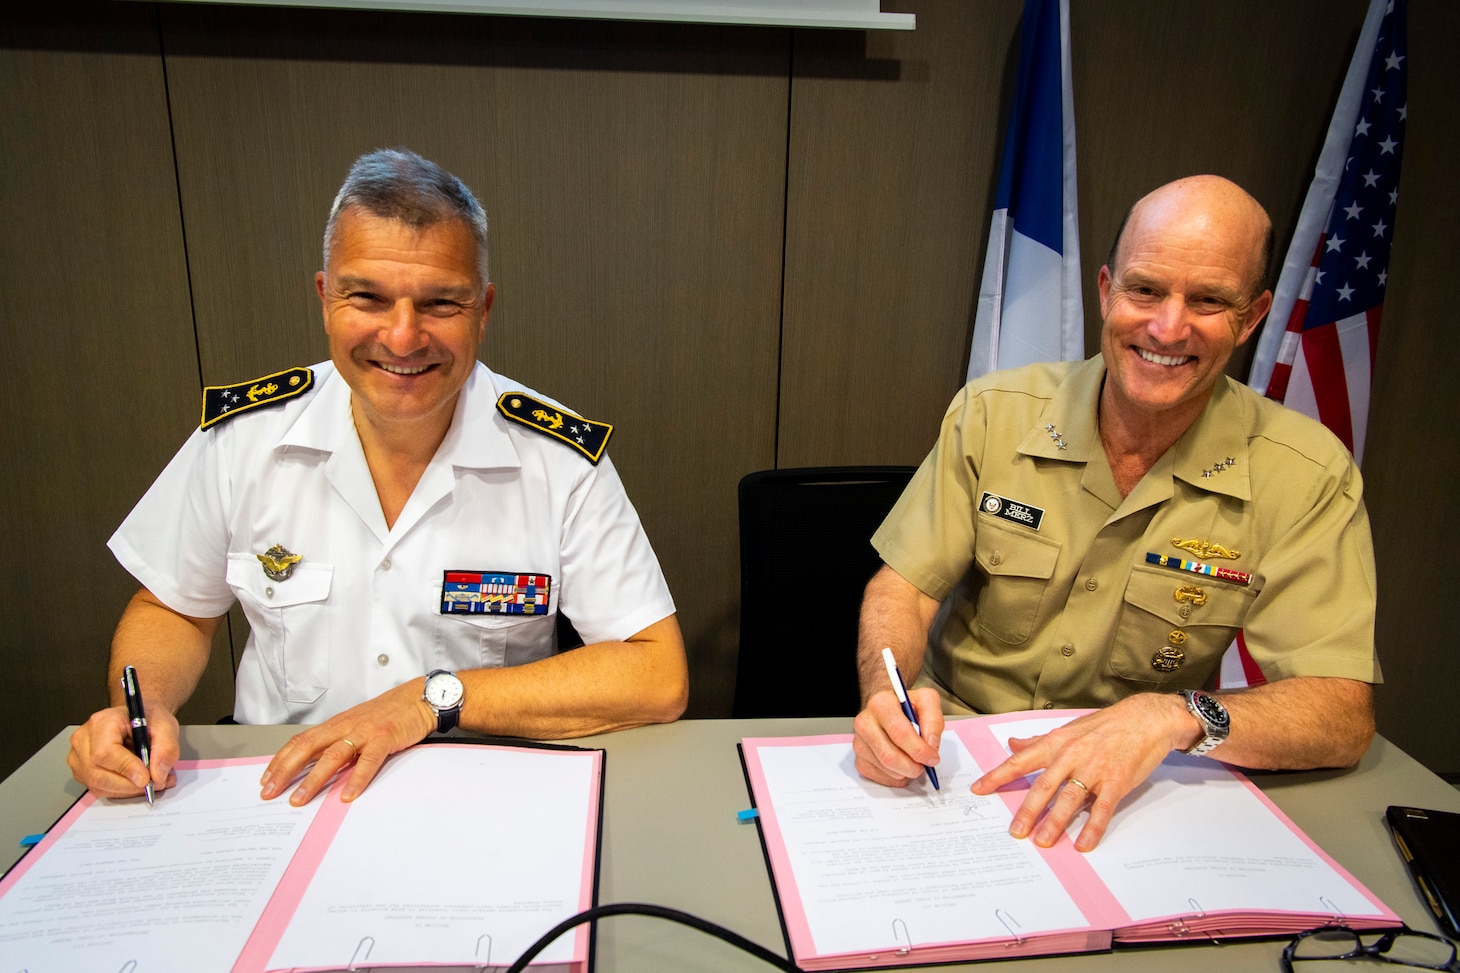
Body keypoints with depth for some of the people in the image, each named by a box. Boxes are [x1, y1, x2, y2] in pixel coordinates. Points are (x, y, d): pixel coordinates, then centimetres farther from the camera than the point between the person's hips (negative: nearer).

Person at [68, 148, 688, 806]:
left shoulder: (560, 459, -15)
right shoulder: (242, 434, -5)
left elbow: (659, 678, -17)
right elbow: (173, 611, 11)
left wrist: (434, 698, -21)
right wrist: (143, 708, -11)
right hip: (277, 795, 1)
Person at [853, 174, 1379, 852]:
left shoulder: (1308, 475, -10)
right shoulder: (991, 414, -7)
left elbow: (1343, 714, -14)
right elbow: (904, 585, -6)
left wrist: (1175, 717, -33)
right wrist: (887, 695, -28)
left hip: (1138, 796, 0)